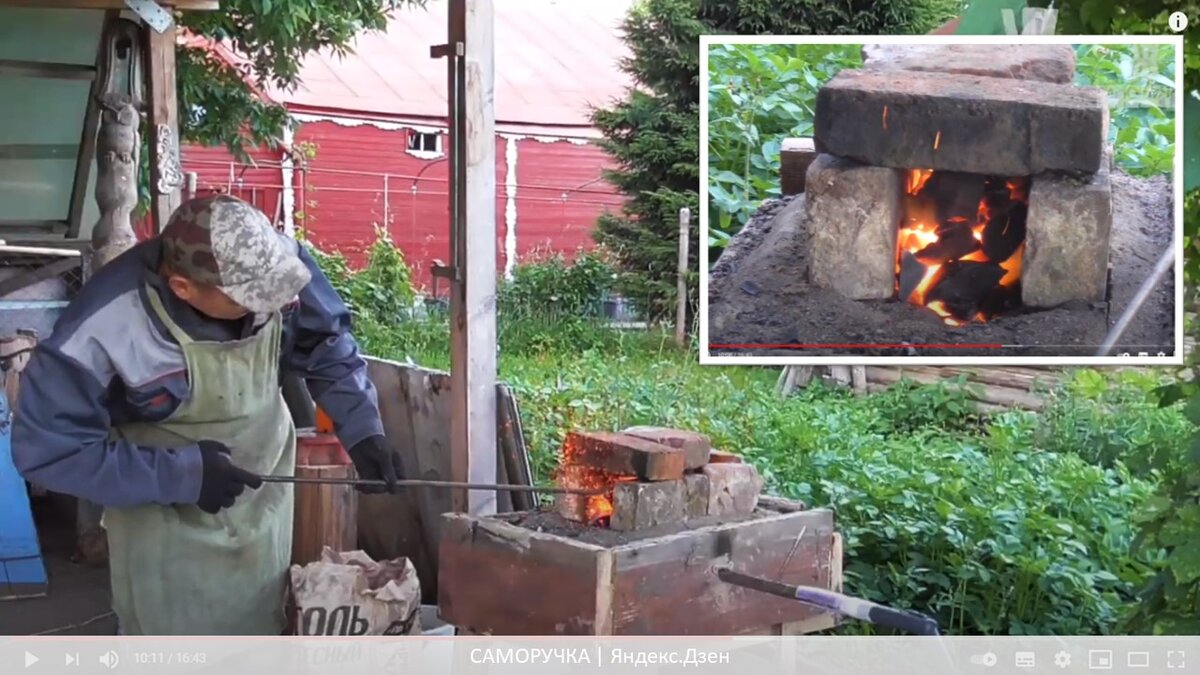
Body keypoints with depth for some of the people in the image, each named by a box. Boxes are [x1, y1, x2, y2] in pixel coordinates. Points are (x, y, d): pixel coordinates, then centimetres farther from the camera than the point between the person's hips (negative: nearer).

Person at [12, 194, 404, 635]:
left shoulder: (278, 264, -23)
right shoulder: (101, 333, -33)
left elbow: (329, 349, -5)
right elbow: (46, 451, -25)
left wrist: (362, 430, -18)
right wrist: (179, 475, -28)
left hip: (264, 500, 4)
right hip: (166, 525, -4)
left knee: (262, 631, 24)